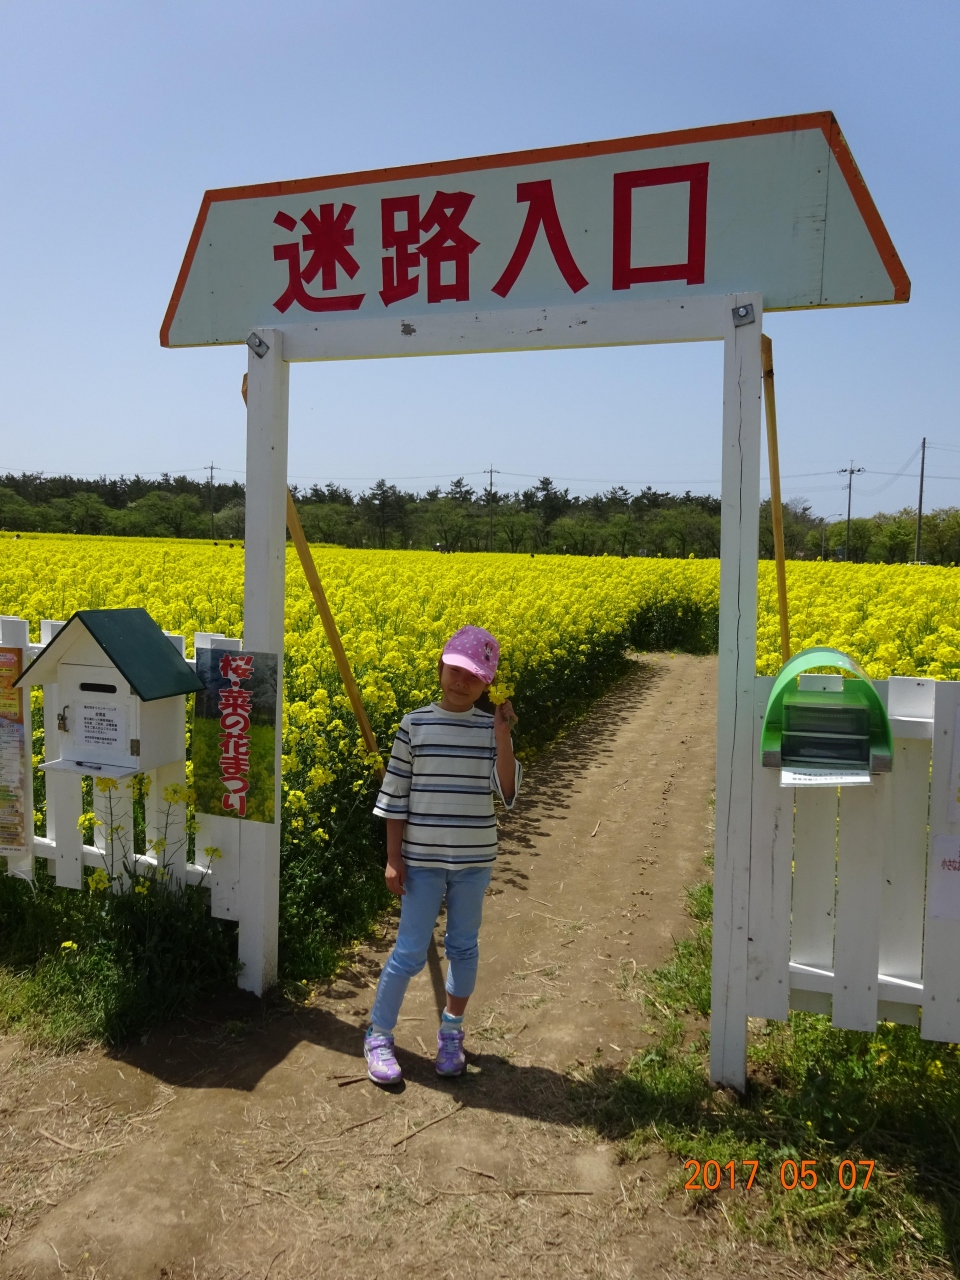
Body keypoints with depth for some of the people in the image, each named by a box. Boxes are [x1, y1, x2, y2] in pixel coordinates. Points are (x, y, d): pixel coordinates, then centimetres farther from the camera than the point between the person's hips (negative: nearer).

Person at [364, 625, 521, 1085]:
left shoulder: (492, 729, -2)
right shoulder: (415, 725, -6)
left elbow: (507, 793, -11)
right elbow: (395, 796, -3)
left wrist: (502, 734, -18)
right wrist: (393, 857, -5)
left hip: (474, 860, 2)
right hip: (421, 859, -2)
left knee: (463, 947, 16)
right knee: (410, 951, 3)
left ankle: (451, 1032, 35)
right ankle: (378, 1035, 22)